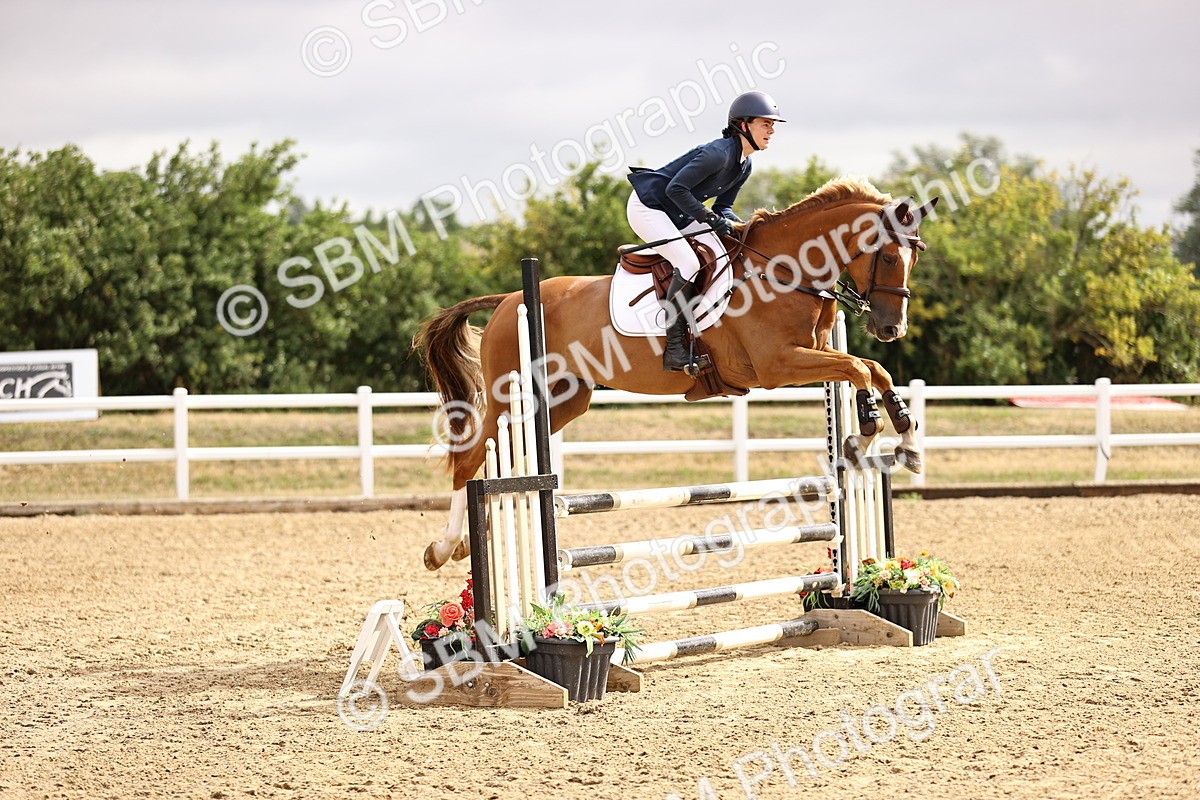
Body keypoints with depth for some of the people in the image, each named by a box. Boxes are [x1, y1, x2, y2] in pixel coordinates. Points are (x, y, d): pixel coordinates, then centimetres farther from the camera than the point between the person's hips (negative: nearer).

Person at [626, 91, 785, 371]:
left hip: (678, 214, 10)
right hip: (647, 207, -10)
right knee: (688, 263, -23)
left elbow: (722, 206, 11)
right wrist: (712, 219, -27)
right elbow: (676, 189, -27)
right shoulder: (719, 153, -26)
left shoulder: (744, 166, 4)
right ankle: (674, 349, -19)